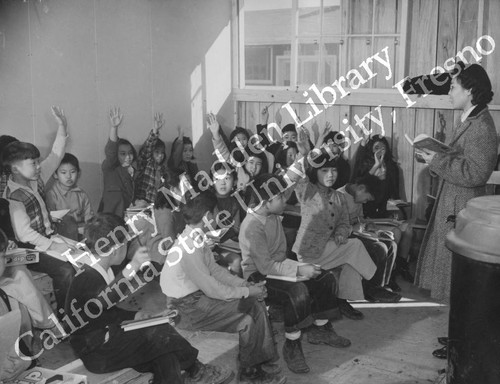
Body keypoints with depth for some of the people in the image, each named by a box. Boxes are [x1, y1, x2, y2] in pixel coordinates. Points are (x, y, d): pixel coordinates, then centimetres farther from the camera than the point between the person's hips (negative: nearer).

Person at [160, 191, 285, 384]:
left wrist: (246, 284, -1)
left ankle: (266, 365, 8)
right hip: (188, 306, -9)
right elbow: (211, 289, -24)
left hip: (199, 293, 9)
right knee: (247, 319, -13)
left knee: (257, 305, 1)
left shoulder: (195, 237, 2)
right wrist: (247, 292, -14)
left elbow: (214, 269, 9)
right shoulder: (189, 247, -28)